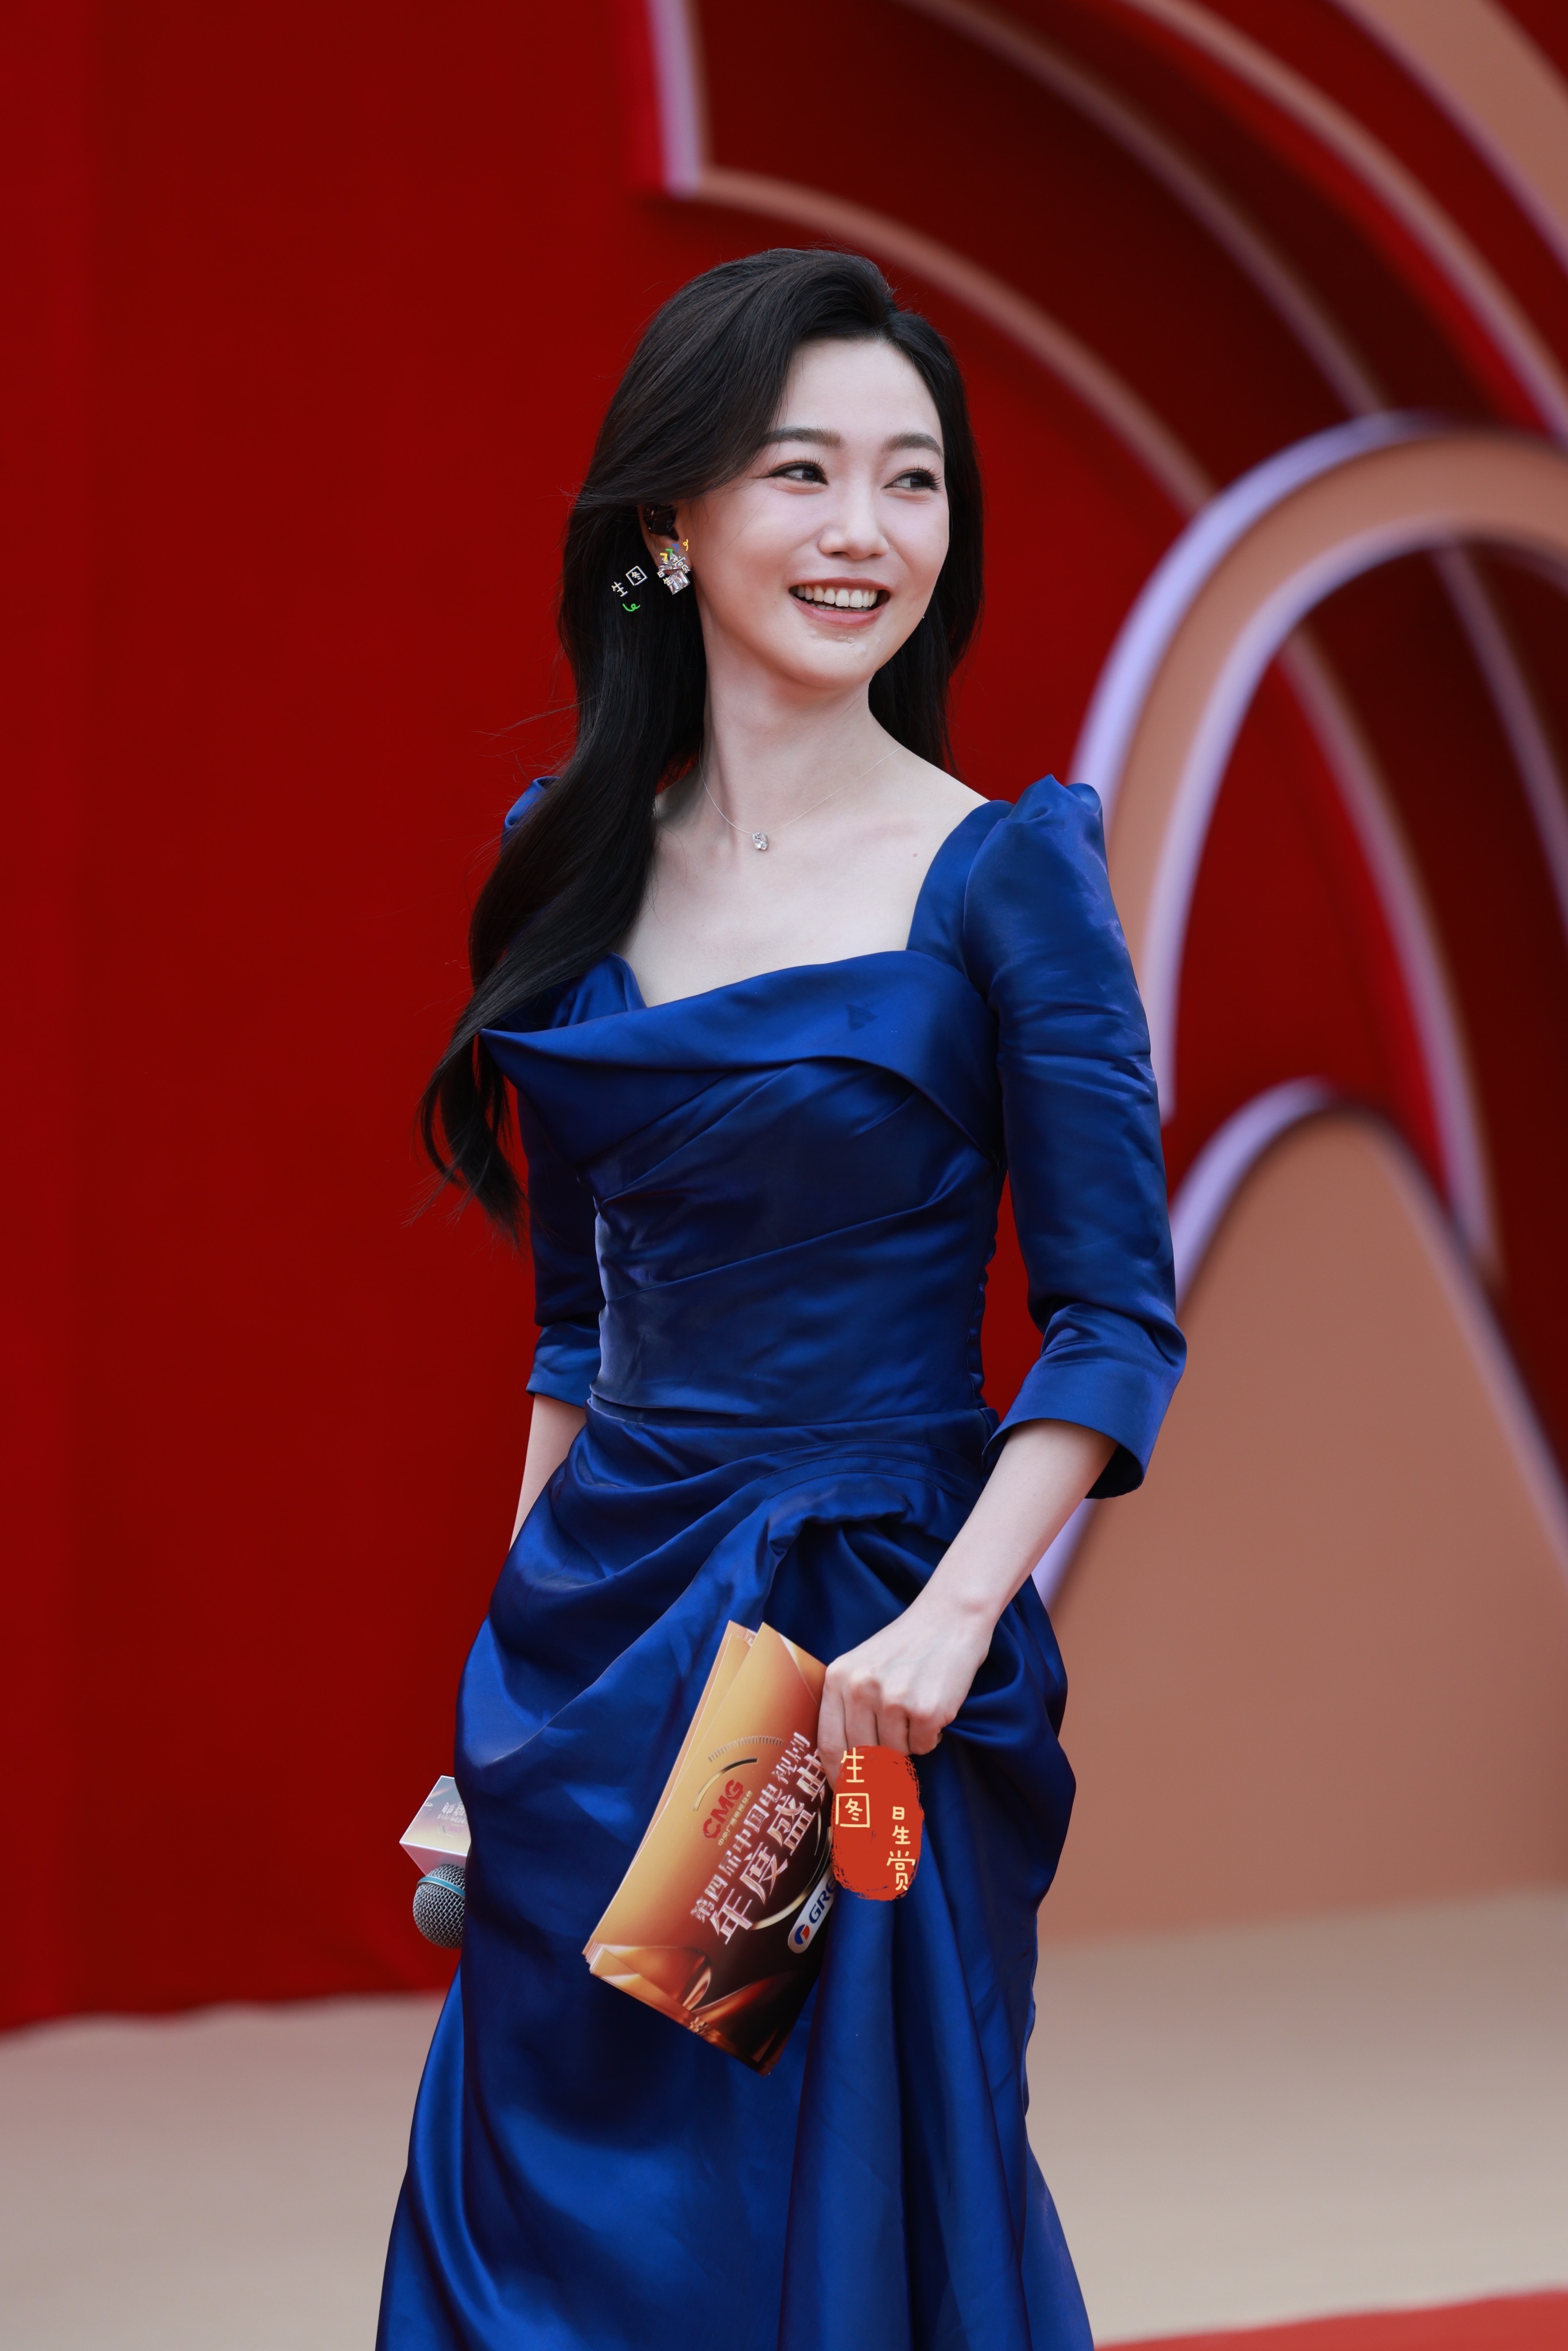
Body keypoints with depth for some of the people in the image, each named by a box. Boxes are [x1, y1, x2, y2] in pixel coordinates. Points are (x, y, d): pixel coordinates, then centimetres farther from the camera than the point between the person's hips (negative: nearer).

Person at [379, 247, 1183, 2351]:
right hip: (596, 1621, 5)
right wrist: (528, 1626, 14)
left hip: (863, 1650, -5)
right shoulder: (585, 860, 7)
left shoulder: (1001, 870, -8)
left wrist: (951, 1620, -23)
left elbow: (1116, 1321, -10)